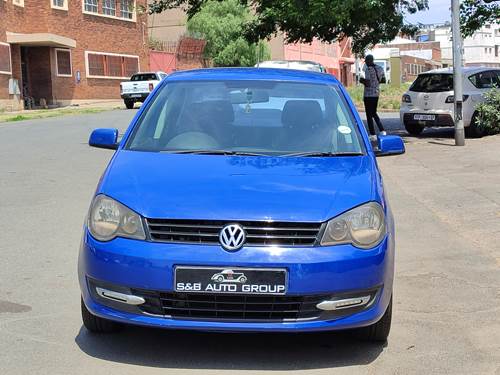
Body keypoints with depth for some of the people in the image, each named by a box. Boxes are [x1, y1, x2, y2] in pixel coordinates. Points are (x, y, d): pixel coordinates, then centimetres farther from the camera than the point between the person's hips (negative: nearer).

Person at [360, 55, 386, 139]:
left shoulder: (368, 70, -17)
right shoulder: (380, 69, 8)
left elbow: (367, 83, -22)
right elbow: (383, 80, 16)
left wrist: (362, 80, -3)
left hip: (369, 94, -8)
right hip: (376, 93, 8)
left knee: (369, 115, 0)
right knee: (374, 113, 20)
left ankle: (373, 134, 1)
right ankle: (382, 131, 10)